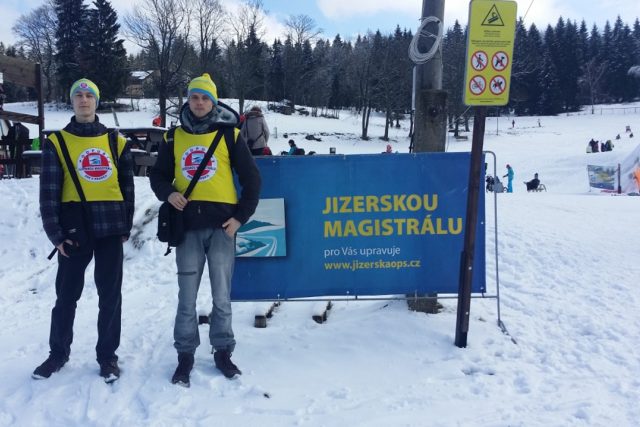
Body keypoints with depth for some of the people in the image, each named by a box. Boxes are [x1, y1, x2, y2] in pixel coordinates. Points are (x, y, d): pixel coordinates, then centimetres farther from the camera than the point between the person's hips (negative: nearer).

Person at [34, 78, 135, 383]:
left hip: (110, 227, 1)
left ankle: (107, 355, 18)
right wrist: (55, 233, -7)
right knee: (67, 294, 8)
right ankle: (58, 353, 25)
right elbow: (48, 192, -1)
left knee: (110, 294, 6)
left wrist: (126, 226, 6)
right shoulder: (56, 142, 3)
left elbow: (127, 187, 11)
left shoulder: (116, 142, 9)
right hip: (74, 228, -1)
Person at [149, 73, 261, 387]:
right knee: (187, 296, 4)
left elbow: (252, 179, 5)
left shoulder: (229, 135, 3)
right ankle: (185, 355, 16)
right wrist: (168, 193, -6)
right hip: (188, 225, 2)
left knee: (221, 294, 4)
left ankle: (223, 351, 18)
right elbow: (158, 174, 16)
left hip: (221, 224, -1)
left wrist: (241, 217, -3)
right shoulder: (174, 137, 10)